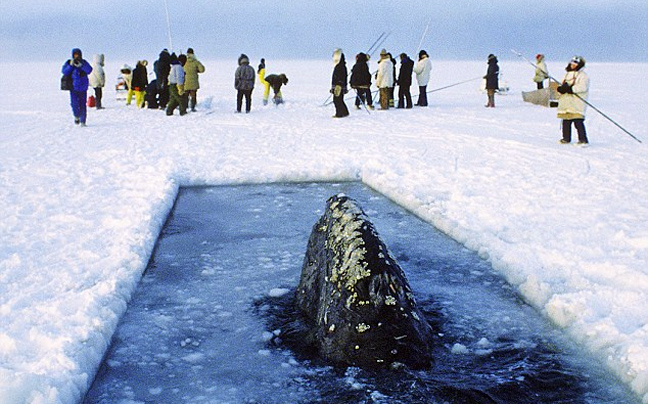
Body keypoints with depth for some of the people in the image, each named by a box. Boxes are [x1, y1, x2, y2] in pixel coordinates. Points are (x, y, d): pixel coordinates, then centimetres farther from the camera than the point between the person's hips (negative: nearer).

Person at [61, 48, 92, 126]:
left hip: (83, 88, 0)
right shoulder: (69, 63, 4)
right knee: (74, 104, -11)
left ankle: (82, 121, 11)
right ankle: (76, 116, 18)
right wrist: (71, 65, -18)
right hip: (73, 87, 0)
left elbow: (89, 70, -13)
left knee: (82, 104, 0)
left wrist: (81, 65, -26)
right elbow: (64, 72, -7)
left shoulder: (84, 62, 4)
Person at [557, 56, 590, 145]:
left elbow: (583, 87, -17)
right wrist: (561, 88, -2)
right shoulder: (568, 74, 22)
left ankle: (583, 139, -12)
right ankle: (566, 138, 22)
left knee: (578, 122, -13)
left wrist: (571, 89, -24)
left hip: (577, 104, -8)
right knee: (566, 122, 11)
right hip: (566, 103, 8)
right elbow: (563, 86, 22)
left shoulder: (583, 75, -4)